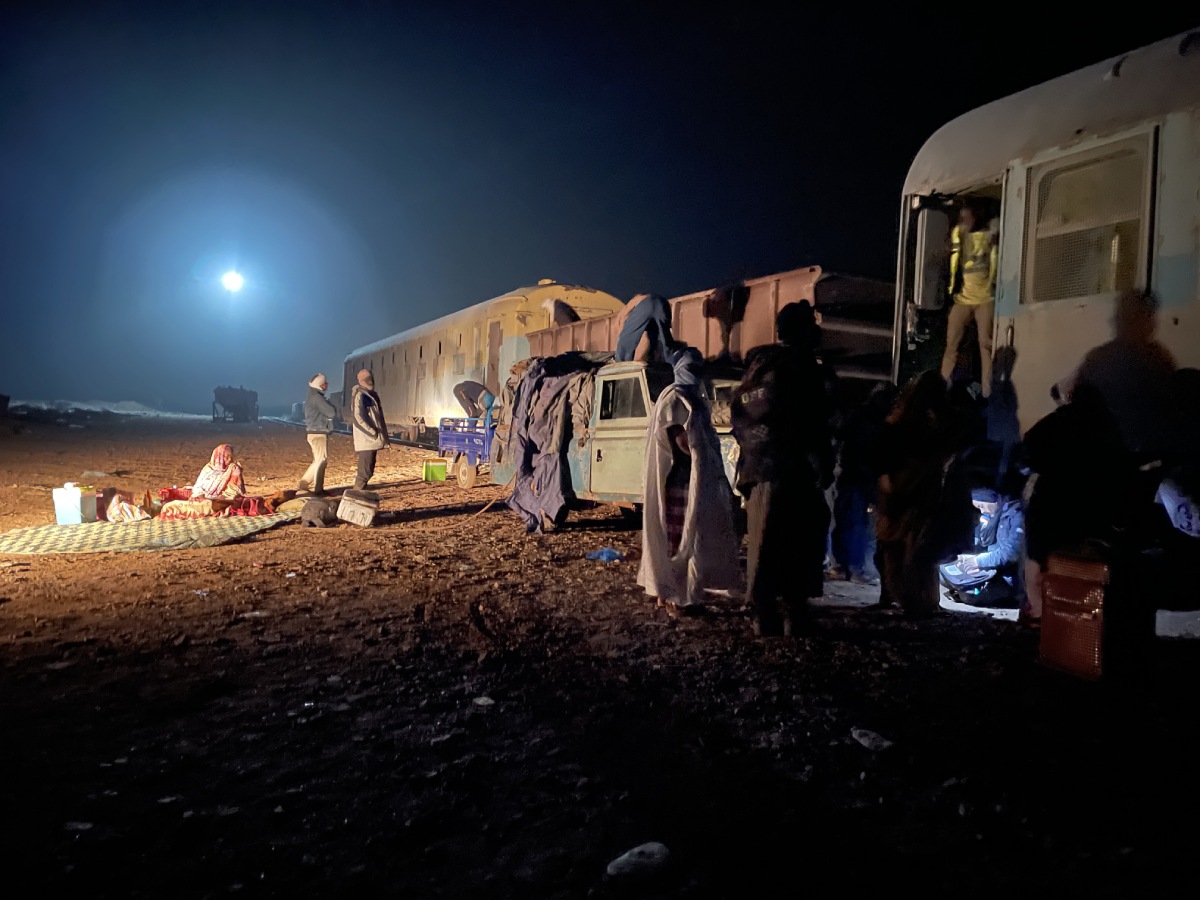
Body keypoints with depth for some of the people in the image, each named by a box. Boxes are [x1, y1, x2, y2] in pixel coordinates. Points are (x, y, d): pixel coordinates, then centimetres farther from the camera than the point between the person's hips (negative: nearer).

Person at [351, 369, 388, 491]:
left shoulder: (372, 394, 17)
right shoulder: (359, 395, -11)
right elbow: (358, 418, -18)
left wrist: (383, 436, 14)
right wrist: (373, 433, -21)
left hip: (372, 439, 9)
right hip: (366, 440, -9)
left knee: (369, 469, 12)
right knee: (365, 470, -8)